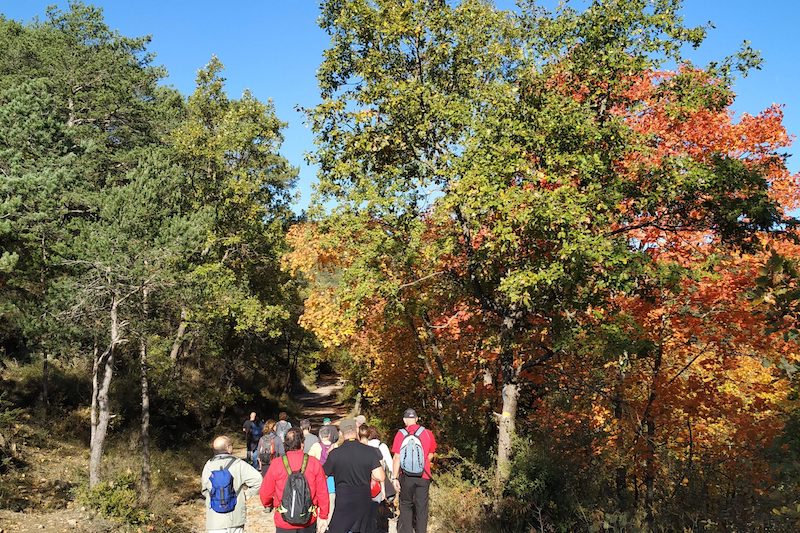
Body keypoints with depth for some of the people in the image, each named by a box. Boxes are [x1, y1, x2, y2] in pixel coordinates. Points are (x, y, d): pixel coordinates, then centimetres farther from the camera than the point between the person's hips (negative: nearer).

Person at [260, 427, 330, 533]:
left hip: (284, 522, 0)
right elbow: (322, 492, -6)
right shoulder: (314, 463, -9)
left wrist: (269, 504, 19)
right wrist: (323, 516, 7)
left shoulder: (276, 464, -10)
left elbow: (265, 493, -4)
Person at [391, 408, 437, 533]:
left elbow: (397, 458, -11)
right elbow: (430, 455, 8)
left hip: (406, 476, -1)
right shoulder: (427, 433, -4)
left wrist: (395, 477, -6)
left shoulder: (400, 434, -9)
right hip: (423, 477, 1)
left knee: (406, 506, 15)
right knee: (421, 507, 10)